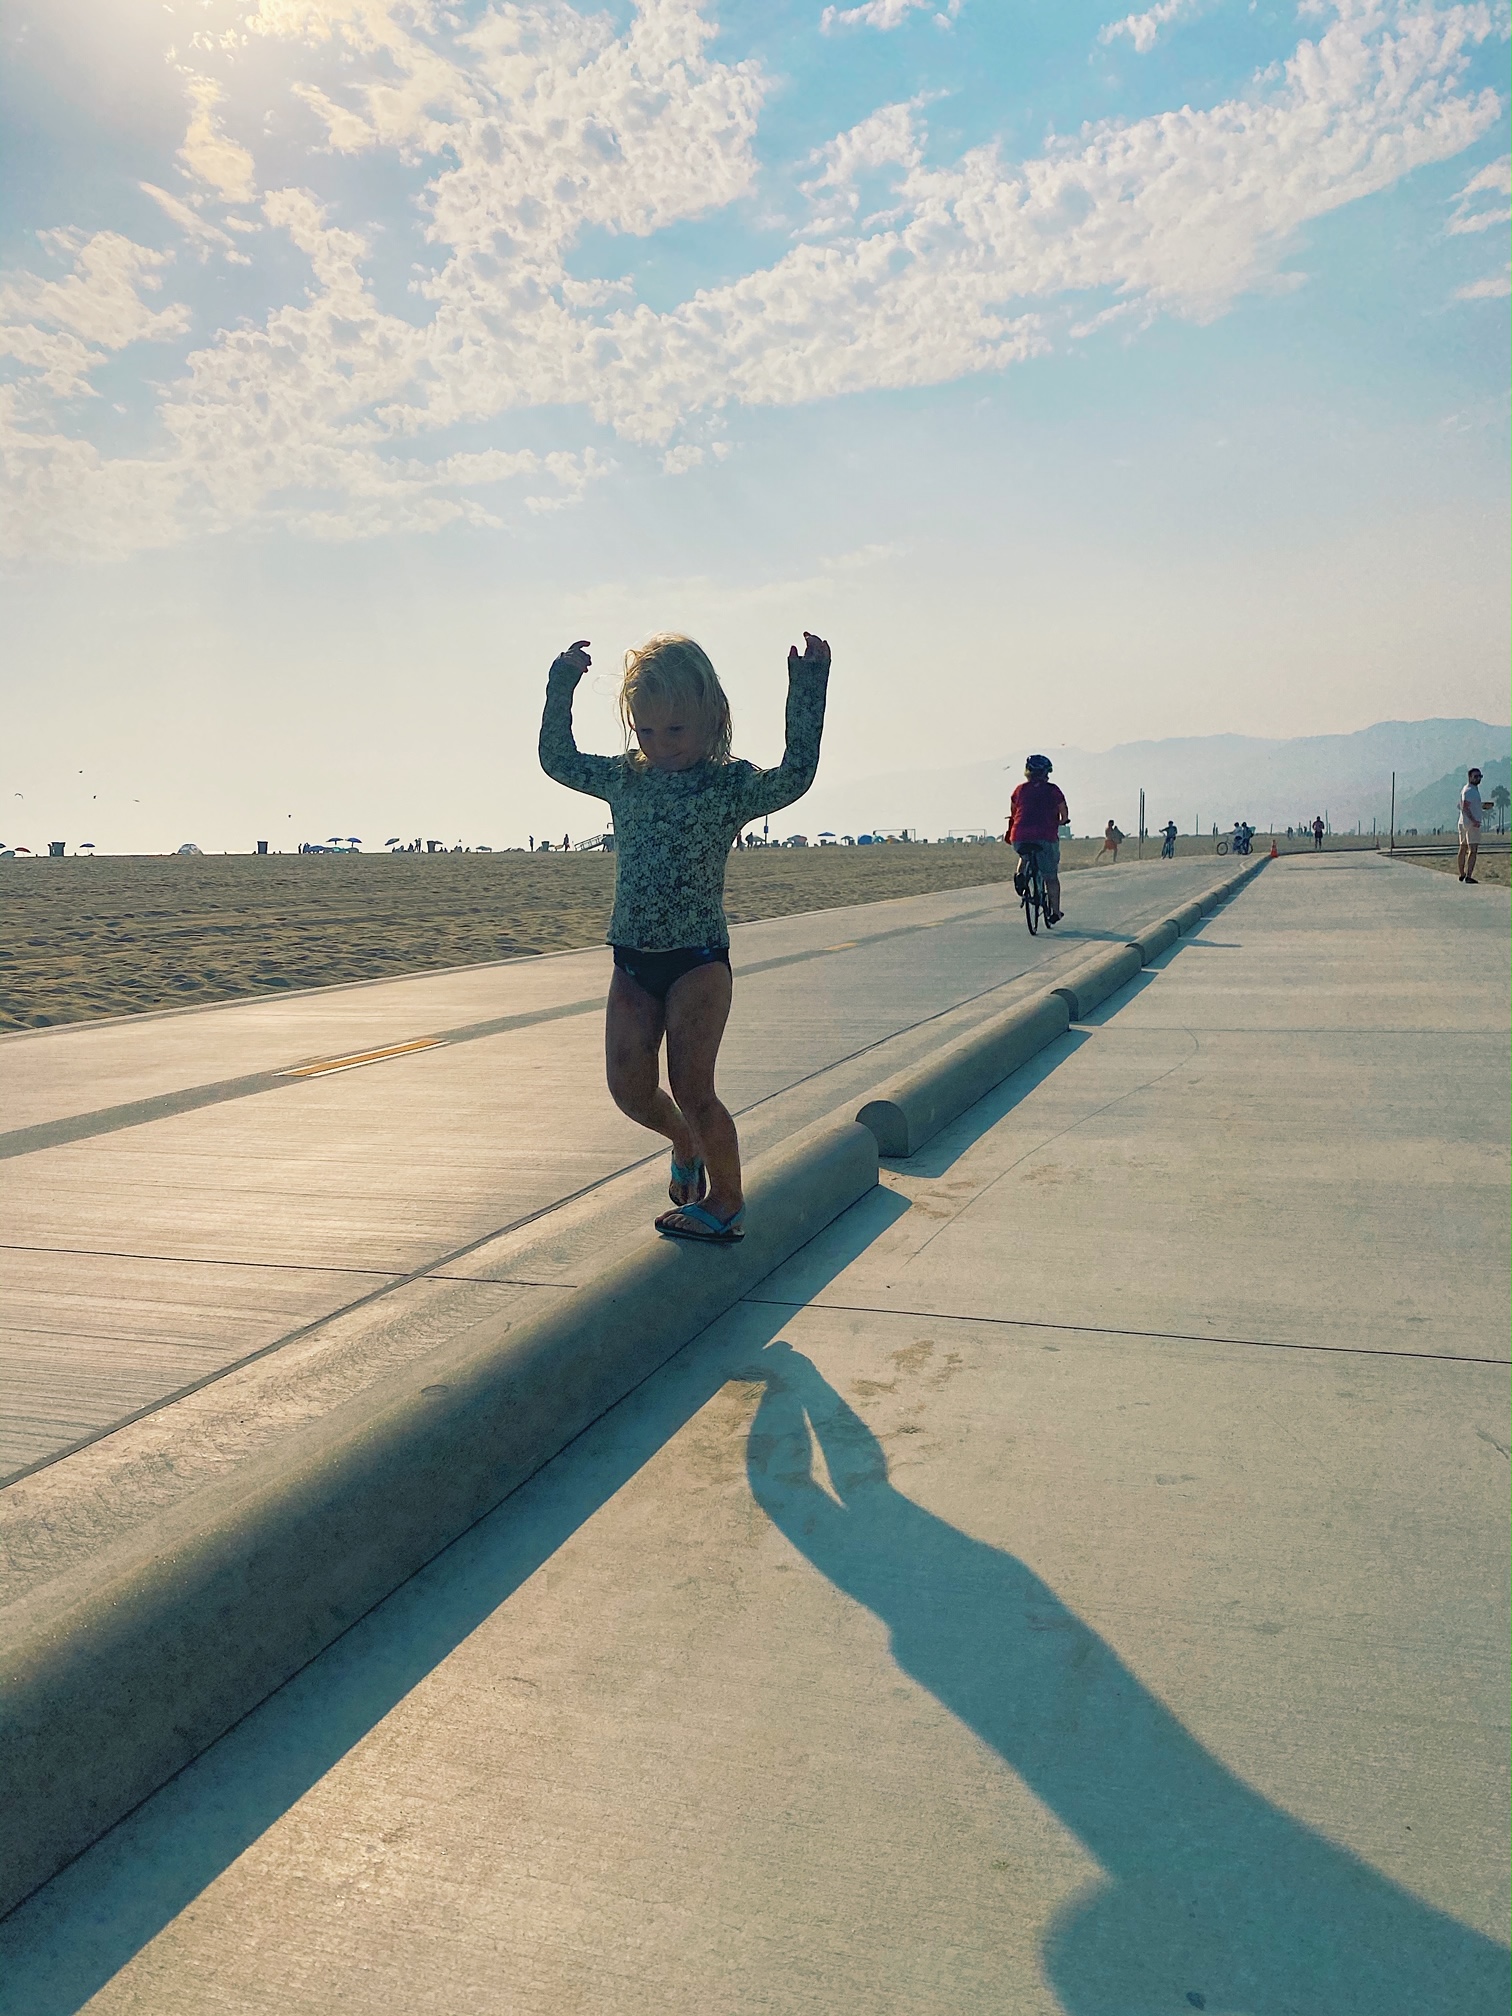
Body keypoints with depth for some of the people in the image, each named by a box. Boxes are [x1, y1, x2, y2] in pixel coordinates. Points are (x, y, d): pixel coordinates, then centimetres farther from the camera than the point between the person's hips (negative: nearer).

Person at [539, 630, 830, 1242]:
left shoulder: (729, 784, -6)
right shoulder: (624, 778, 9)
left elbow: (794, 777, -22)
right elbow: (559, 761, 17)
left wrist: (806, 690, -26)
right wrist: (561, 690, 8)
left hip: (700, 960, -5)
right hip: (632, 962, 5)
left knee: (690, 1085, -8)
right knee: (630, 1088, 1)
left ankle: (726, 1200, 11)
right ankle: (686, 1142, 33)